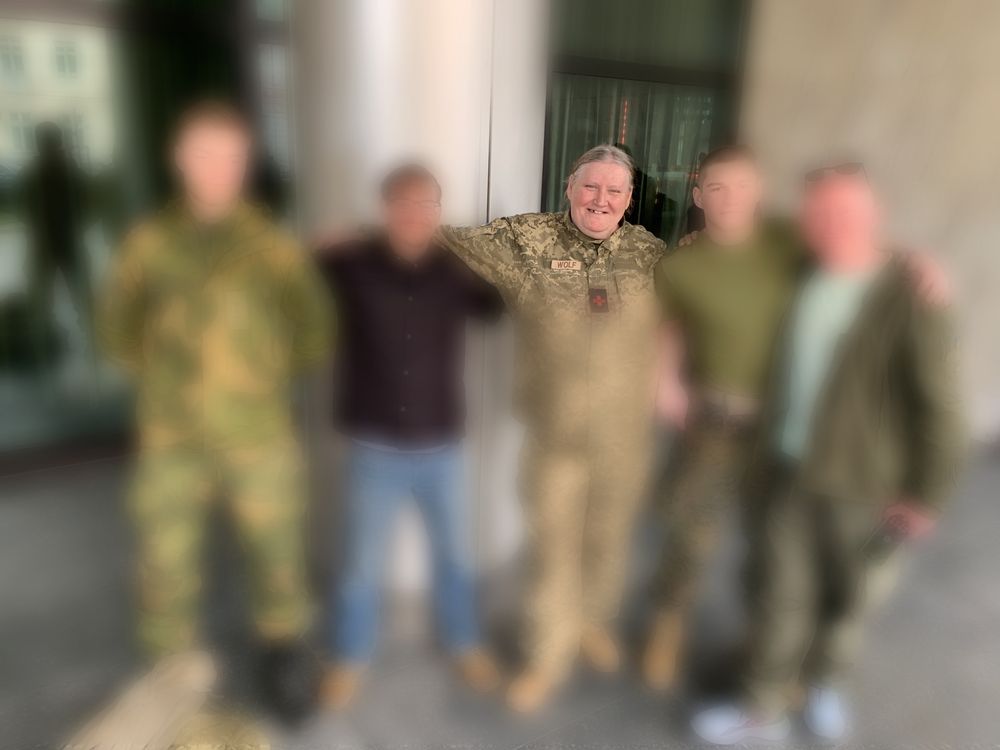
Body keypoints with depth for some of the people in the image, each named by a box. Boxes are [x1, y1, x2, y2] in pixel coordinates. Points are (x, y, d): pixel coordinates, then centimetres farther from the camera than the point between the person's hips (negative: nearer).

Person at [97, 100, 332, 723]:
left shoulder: (277, 246, -4)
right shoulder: (150, 241, 1)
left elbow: (312, 335, 4)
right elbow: (120, 327, 13)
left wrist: (260, 378, 2)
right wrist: (167, 374, 4)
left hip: (260, 439, -1)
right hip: (171, 441, 1)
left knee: (278, 554, 12)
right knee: (166, 567, 10)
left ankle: (283, 650, 38)